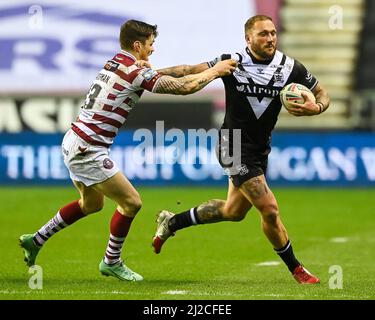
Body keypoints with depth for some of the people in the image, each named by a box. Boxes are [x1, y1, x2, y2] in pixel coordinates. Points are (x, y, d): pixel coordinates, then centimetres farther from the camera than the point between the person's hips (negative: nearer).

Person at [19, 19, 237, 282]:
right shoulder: (136, 72, -17)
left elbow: (167, 73, 21)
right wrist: (216, 72, -1)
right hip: (87, 150, -10)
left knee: (92, 204, 27)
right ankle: (112, 262, 12)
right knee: (131, 202, -1)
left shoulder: (117, 62, 11)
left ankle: (36, 240, 31)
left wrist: (211, 66, 13)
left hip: (74, 143, 10)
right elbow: (185, 87, -16)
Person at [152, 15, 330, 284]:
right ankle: (295, 269, 6)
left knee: (233, 211, 20)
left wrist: (315, 108, -19)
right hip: (234, 146, -6)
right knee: (269, 209, -13)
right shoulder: (232, 62, -14)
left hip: (260, 149, 6)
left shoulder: (291, 68, -6)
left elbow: (323, 95, 3)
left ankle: (172, 222, 40)